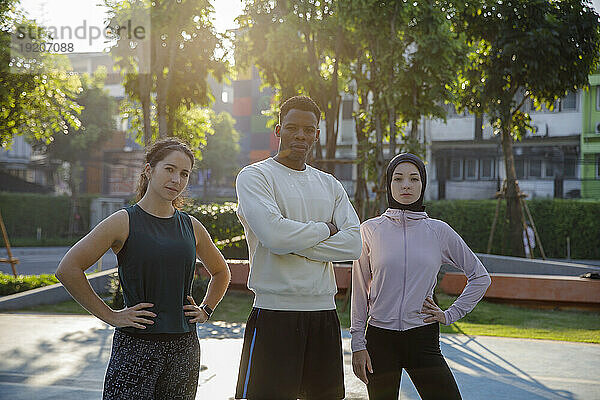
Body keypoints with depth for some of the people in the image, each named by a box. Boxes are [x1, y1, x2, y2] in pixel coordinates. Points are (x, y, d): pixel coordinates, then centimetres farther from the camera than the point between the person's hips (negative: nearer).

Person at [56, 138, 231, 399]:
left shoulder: (191, 226, 8)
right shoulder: (125, 222, -6)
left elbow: (221, 272, 26)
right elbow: (68, 269, -11)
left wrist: (205, 310, 12)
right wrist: (109, 316, -10)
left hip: (184, 346, 5)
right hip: (135, 346, -4)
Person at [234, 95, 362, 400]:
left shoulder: (330, 185, 15)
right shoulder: (254, 176, -1)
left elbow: (353, 244, 0)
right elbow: (274, 235, -18)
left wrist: (294, 243, -11)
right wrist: (324, 230, -3)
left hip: (324, 311, 5)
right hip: (275, 310, -5)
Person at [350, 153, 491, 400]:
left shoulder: (439, 231, 3)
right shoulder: (371, 230, 2)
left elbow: (480, 277, 13)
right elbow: (360, 291, 5)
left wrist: (451, 315, 6)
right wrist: (358, 345, 1)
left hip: (424, 340, 0)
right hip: (379, 340, 0)